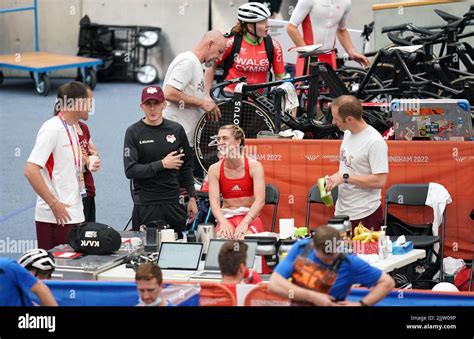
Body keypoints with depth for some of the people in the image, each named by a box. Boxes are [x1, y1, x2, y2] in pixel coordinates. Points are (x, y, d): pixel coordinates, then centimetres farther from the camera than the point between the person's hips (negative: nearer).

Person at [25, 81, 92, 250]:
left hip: (73, 214, 9)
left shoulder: (73, 128, 14)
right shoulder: (52, 129, -14)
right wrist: (54, 204, -20)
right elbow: (31, 171, -21)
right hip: (55, 217, -9)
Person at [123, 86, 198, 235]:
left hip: (173, 203, 3)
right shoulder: (134, 132, -2)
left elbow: (186, 166, 14)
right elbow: (130, 170, -10)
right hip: (145, 205, -3)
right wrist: (162, 164, -14)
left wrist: (192, 198, 11)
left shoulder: (176, 130, 8)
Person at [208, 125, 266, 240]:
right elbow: (214, 200, -8)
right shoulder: (214, 169, 1)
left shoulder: (254, 166, -5)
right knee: (222, 237, -34)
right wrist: (223, 222, -27)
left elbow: (260, 200, -14)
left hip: (250, 218, -1)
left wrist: (245, 223, -28)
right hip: (226, 217, 1)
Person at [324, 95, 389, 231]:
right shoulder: (348, 133, 8)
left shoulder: (375, 142, -18)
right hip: (342, 211, 8)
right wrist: (333, 177, 3)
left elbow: (380, 181, -22)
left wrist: (345, 178, -20)